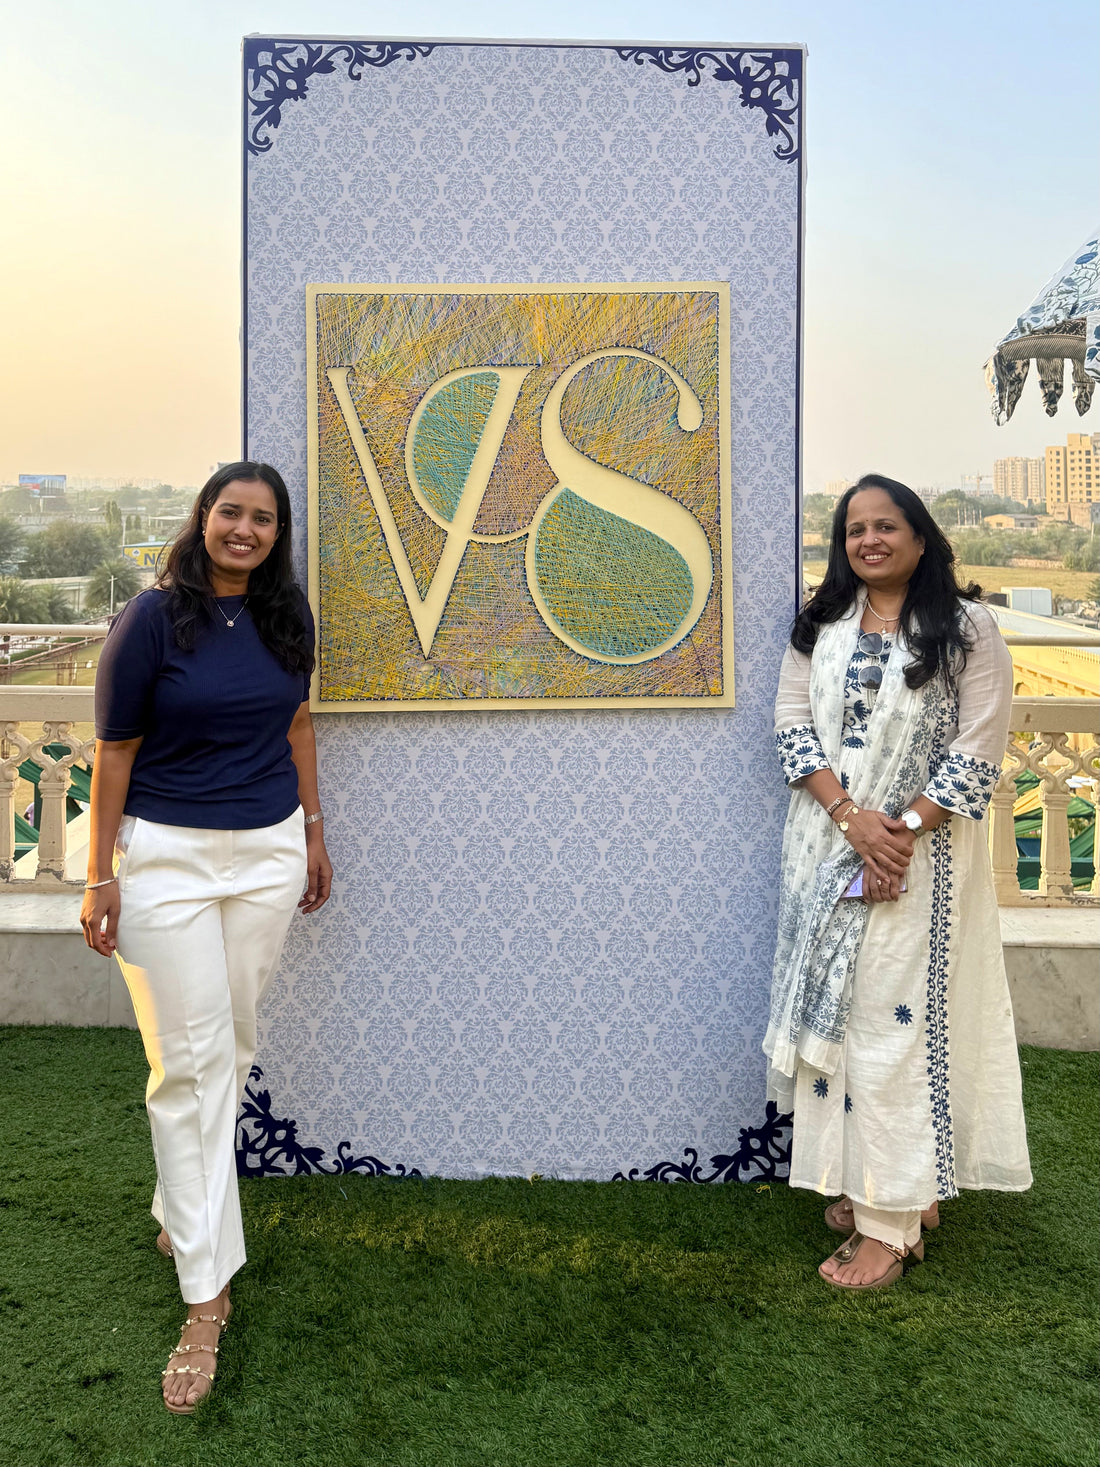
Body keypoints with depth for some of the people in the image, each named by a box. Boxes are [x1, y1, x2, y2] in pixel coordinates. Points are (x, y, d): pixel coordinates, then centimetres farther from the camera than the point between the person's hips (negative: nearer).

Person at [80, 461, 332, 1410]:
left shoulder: (285, 616, 5)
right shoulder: (153, 618, -8)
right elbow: (115, 750, -6)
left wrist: (313, 830, 14)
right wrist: (101, 876, -6)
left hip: (269, 851, 4)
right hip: (167, 855, -4)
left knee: (234, 1044, 13)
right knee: (191, 1060, -3)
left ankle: (181, 1210, 37)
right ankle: (207, 1294, 5)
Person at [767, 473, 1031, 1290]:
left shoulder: (967, 629, -4)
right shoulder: (820, 626, 8)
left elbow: (976, 753, -8)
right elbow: (792, 725, 0)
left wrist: (901, 830, -16)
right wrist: (851, 816, -13)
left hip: (923, 852, -4)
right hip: (829, 847, 4)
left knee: (900, 1018, -3)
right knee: (834, 1009, 8)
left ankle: (891, 1222, 7)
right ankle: (865, 1180, 26)